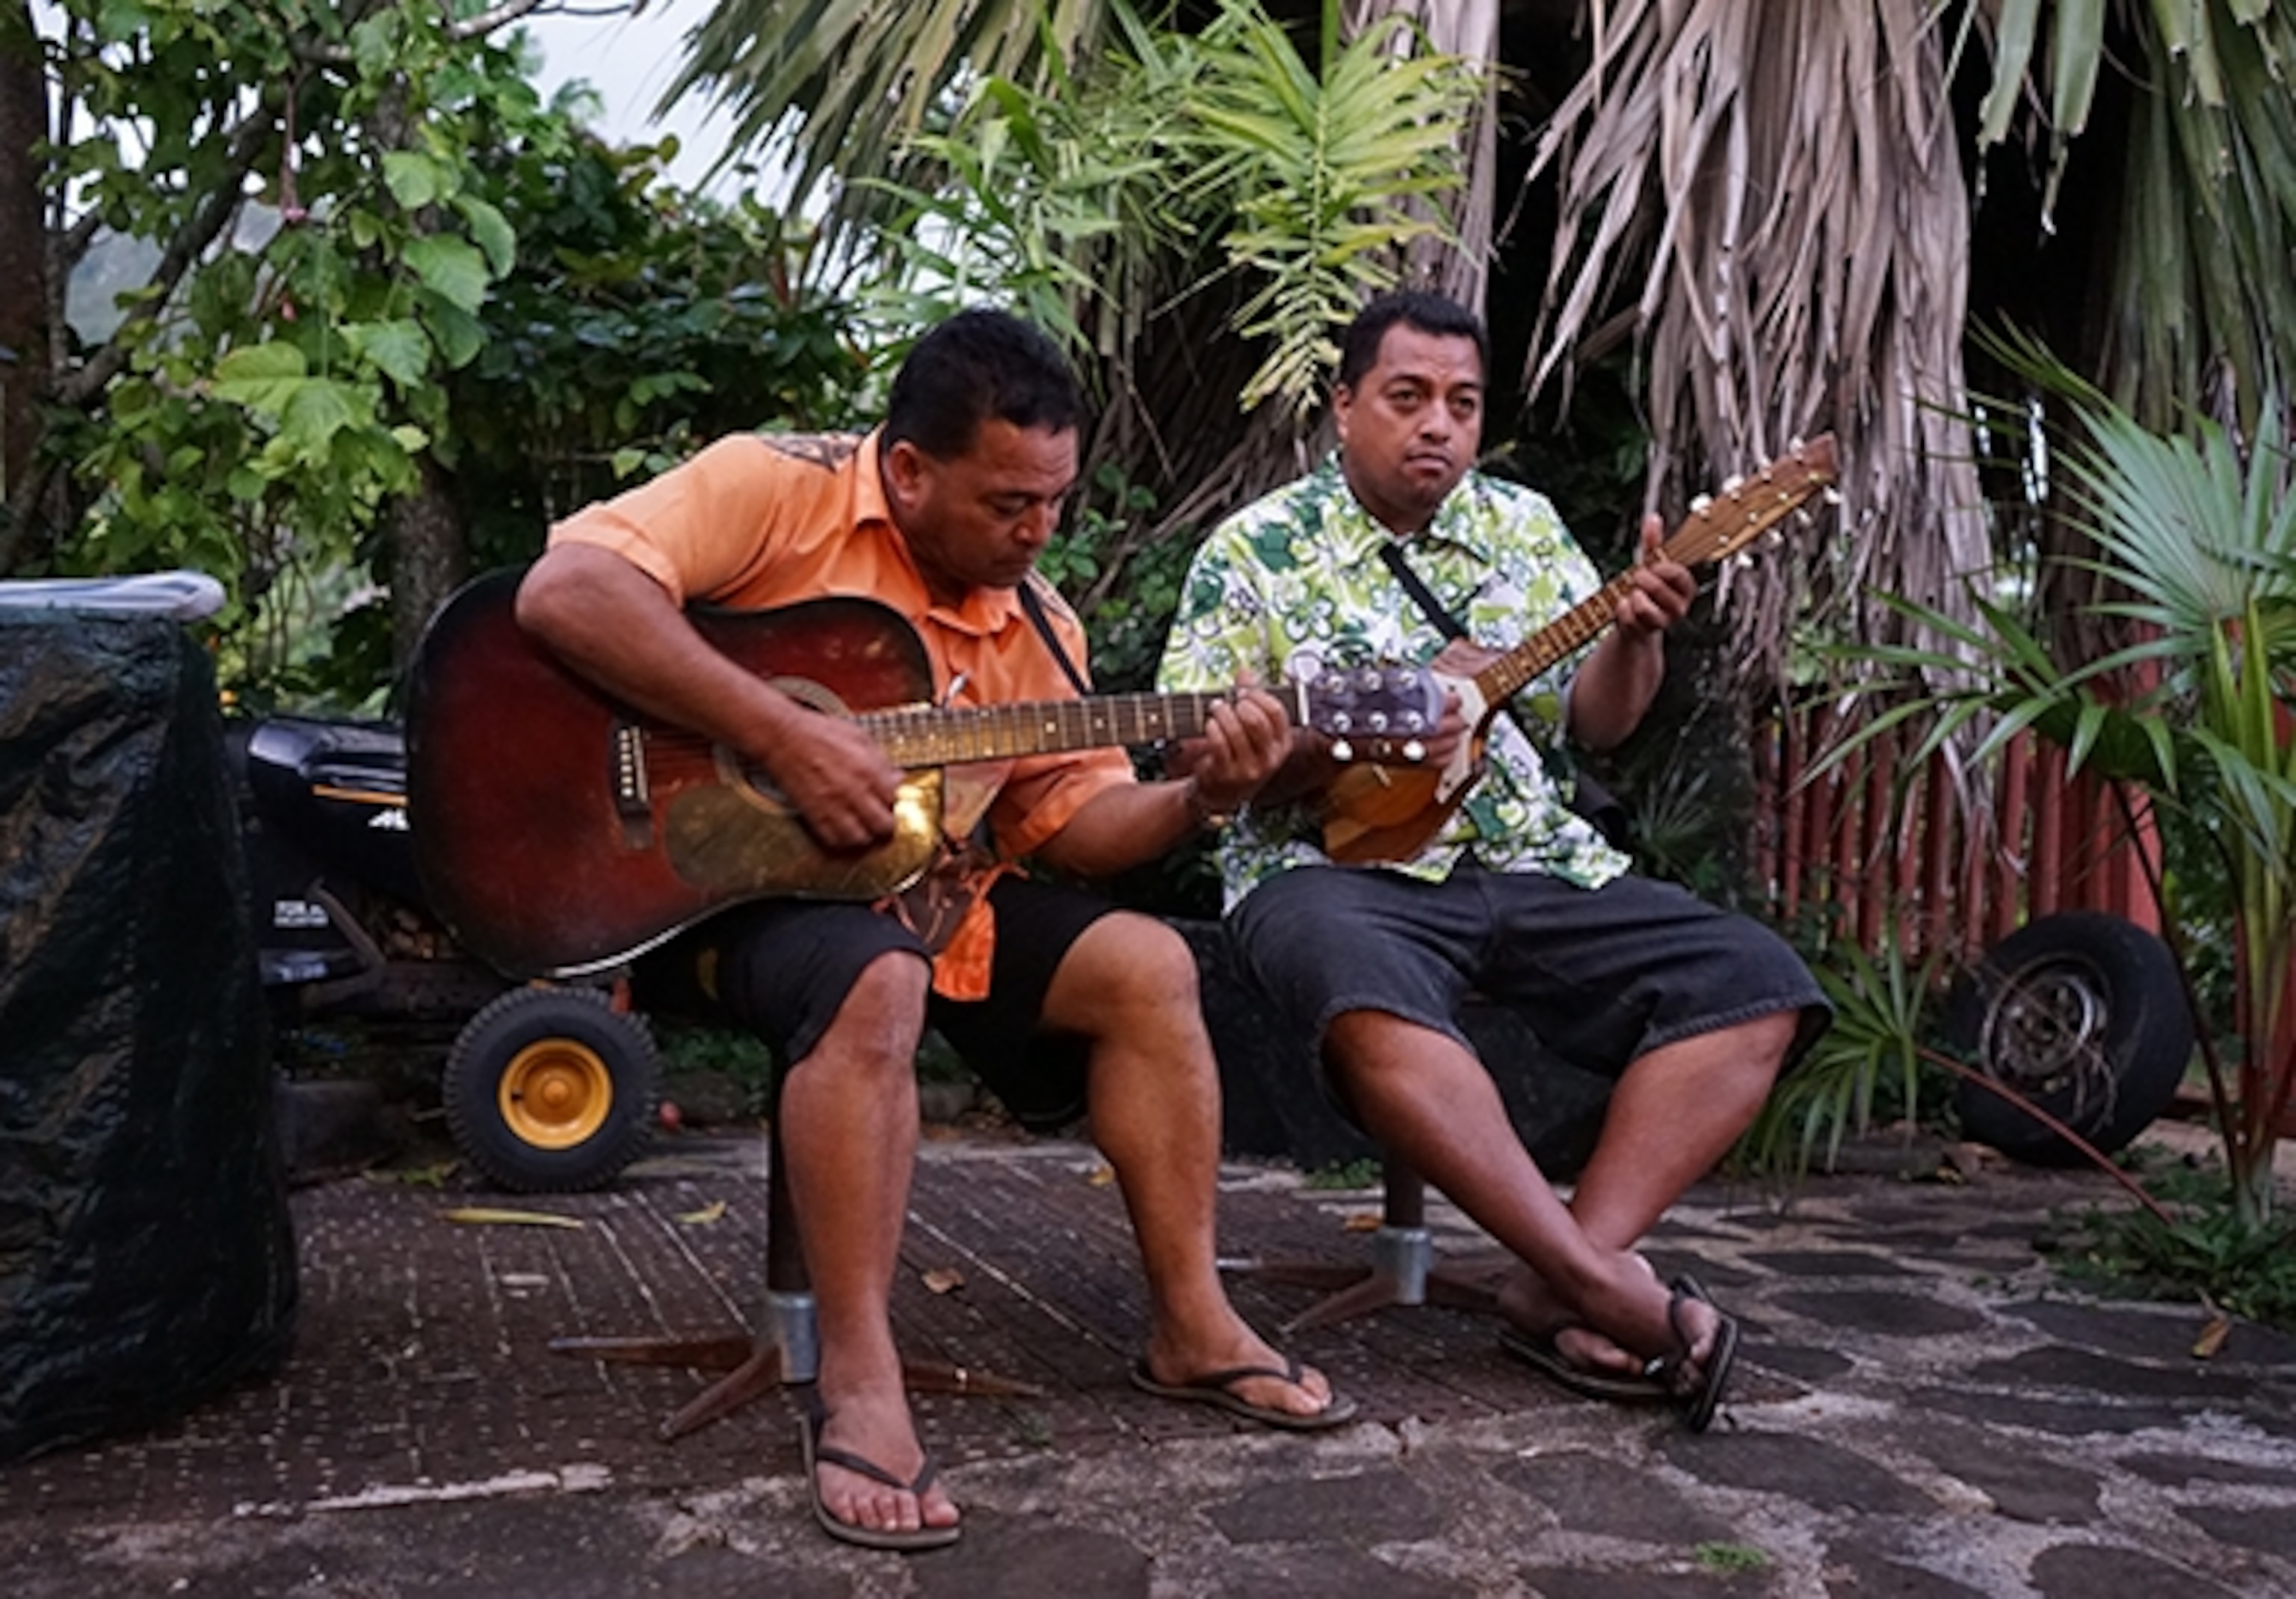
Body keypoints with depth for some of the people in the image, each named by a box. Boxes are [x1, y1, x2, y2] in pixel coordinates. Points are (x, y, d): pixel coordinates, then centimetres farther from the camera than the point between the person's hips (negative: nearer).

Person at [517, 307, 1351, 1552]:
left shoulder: (1030, 619, 5)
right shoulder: (775, 489, -15)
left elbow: (1071, 820, 6)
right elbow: (561, 591, -29)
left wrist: (1196, 798, -15)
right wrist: (782, 734, -32)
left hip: (930, 892, 7)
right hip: (724, 872, -7)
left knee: (1147, 964, -4)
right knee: (877, 983, -37)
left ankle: (1189, 1324, 4)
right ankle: (858, 1383, -28)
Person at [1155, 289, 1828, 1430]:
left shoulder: (1525, 527, 15)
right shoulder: (1255, 550, 2)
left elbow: (1600, 722, 15)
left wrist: (1636, 633, -6)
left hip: (1533, 865, 5)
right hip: (1338, 870, -5)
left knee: (1756, 984, -14)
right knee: (1371, 1009, -39)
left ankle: (1555, 1282, -21)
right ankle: (1608, 1285, -28)